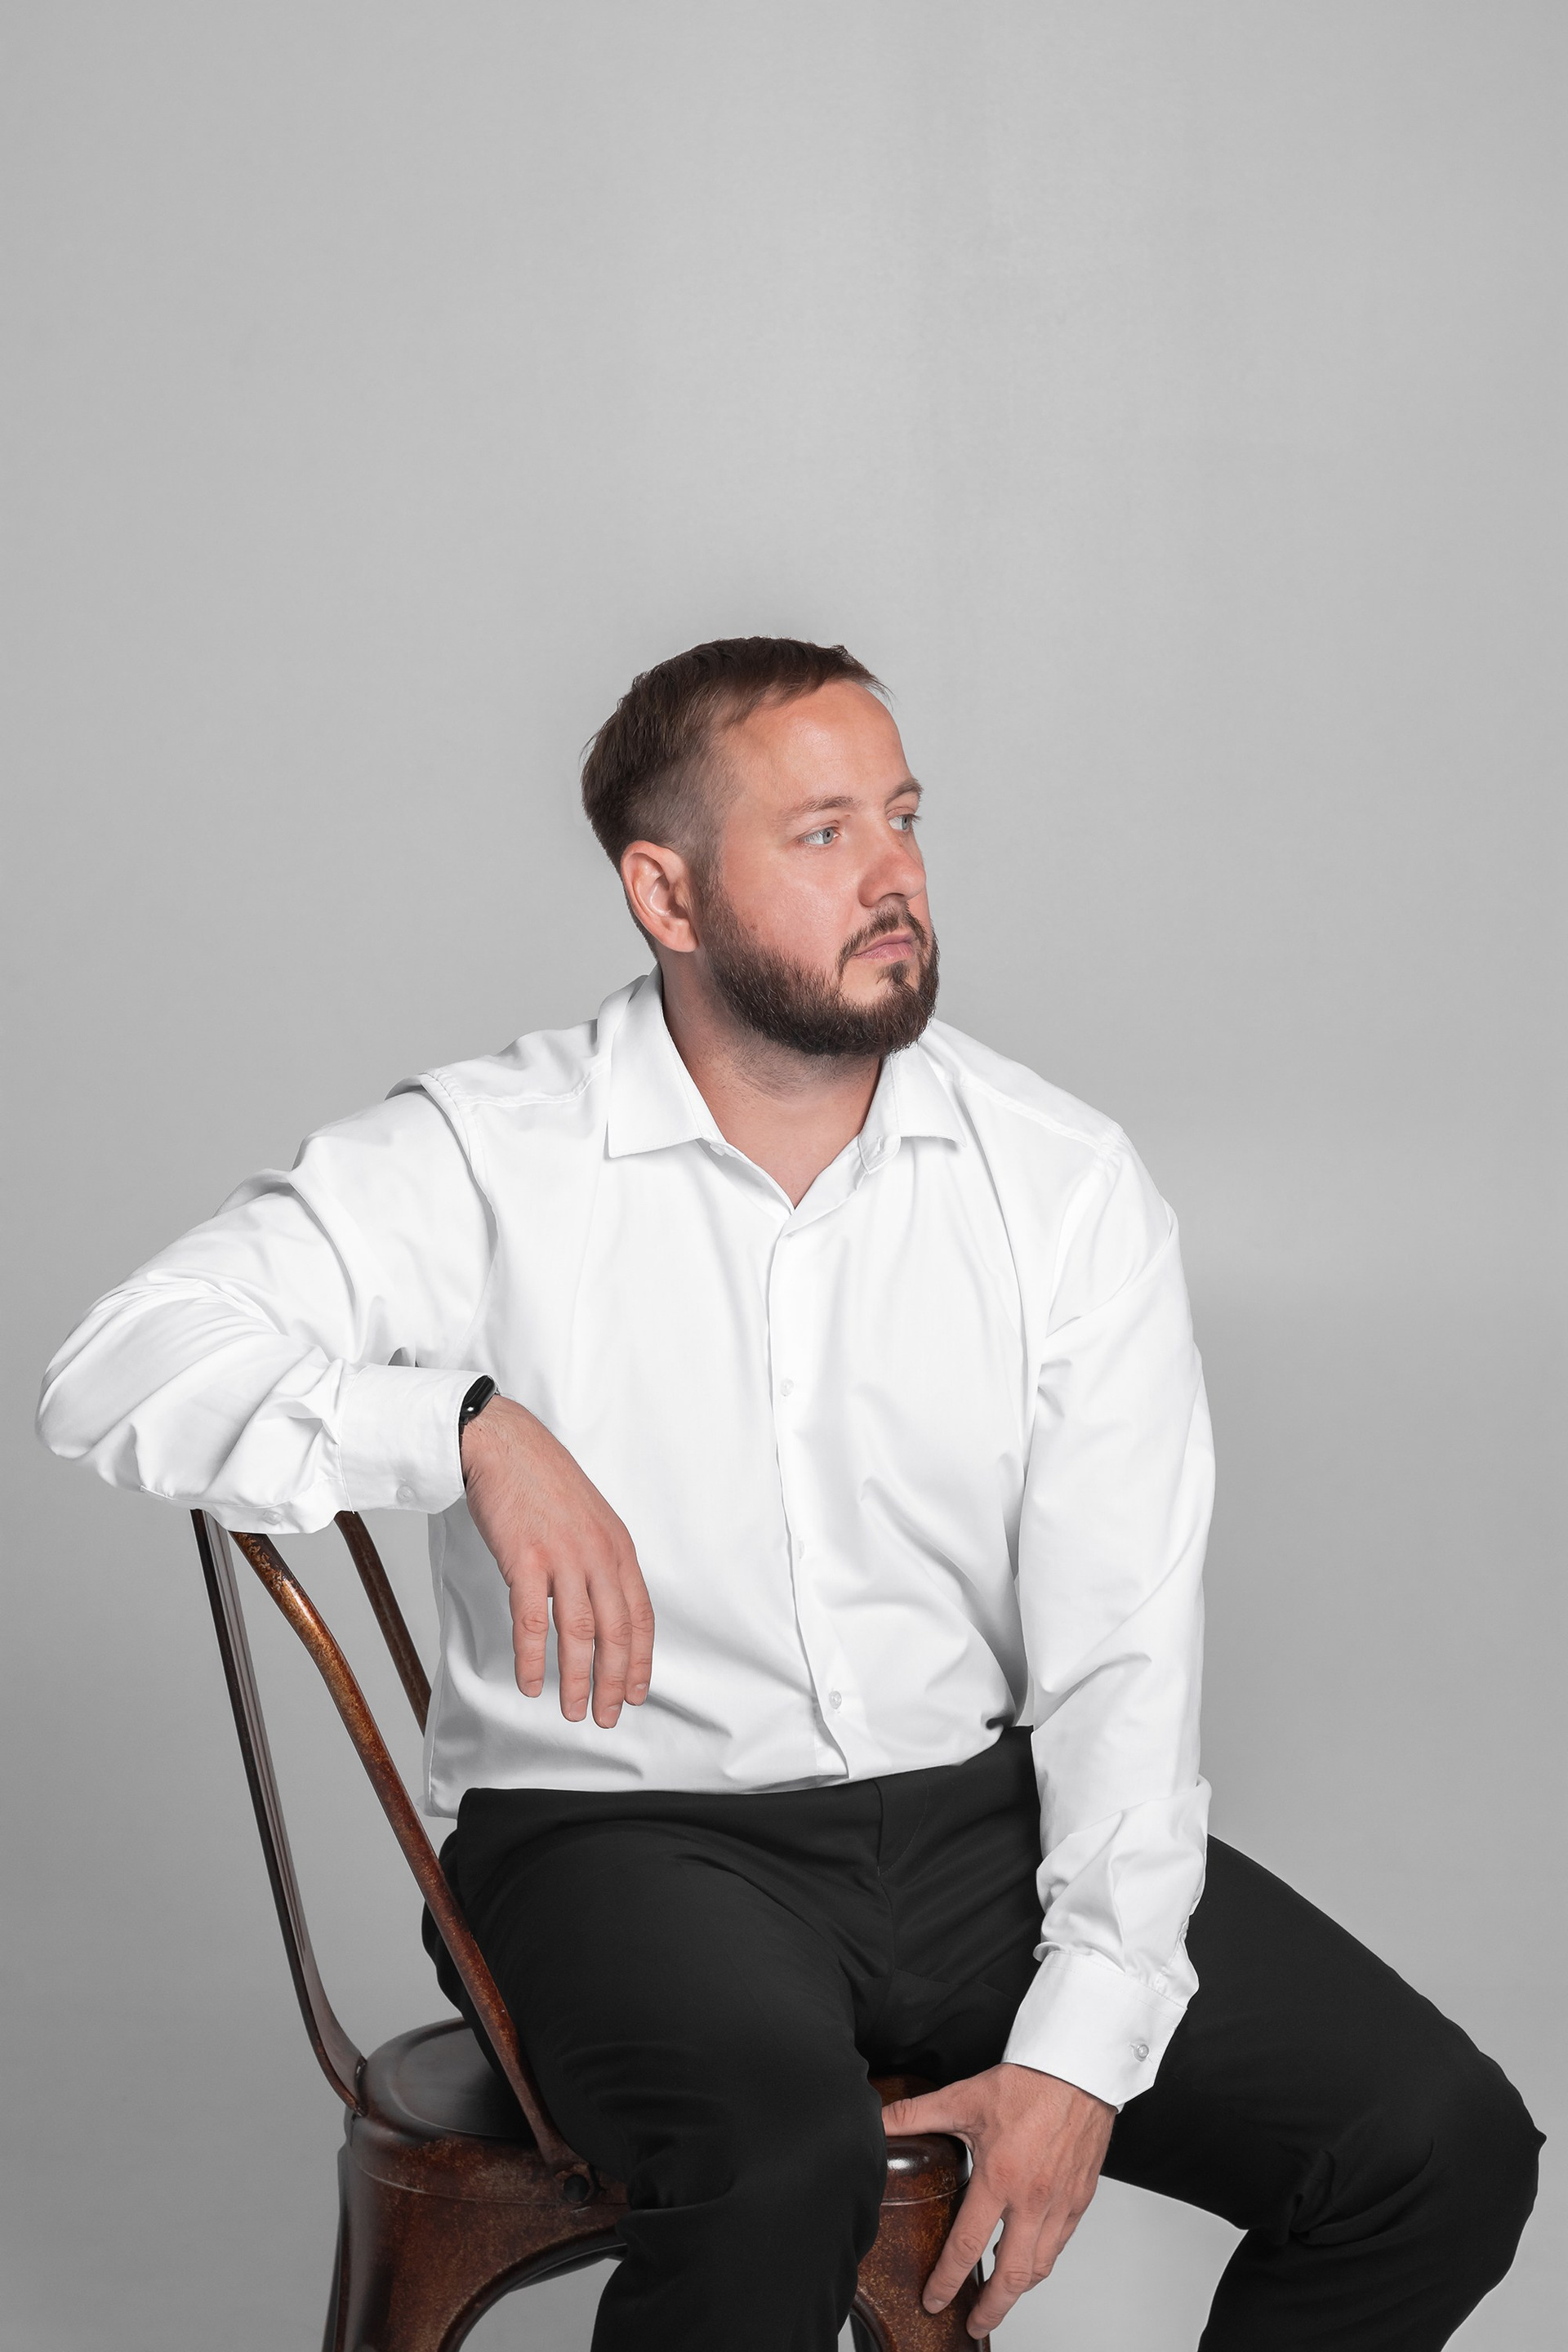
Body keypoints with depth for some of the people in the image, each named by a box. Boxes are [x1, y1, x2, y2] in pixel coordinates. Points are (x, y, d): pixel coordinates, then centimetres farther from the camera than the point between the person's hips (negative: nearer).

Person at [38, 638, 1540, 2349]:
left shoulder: (1066, 1184, 1)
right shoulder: (487, 1162, -6)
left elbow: (1122, 1648, -3)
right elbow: (121, 1376, -15)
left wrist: (1085, 2040, -14)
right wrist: (472, 1425, -29)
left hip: (983, 1814, 4)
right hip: (625, 1828, -3)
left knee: (1442, 2143, -12)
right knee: (787, 2163, -36)